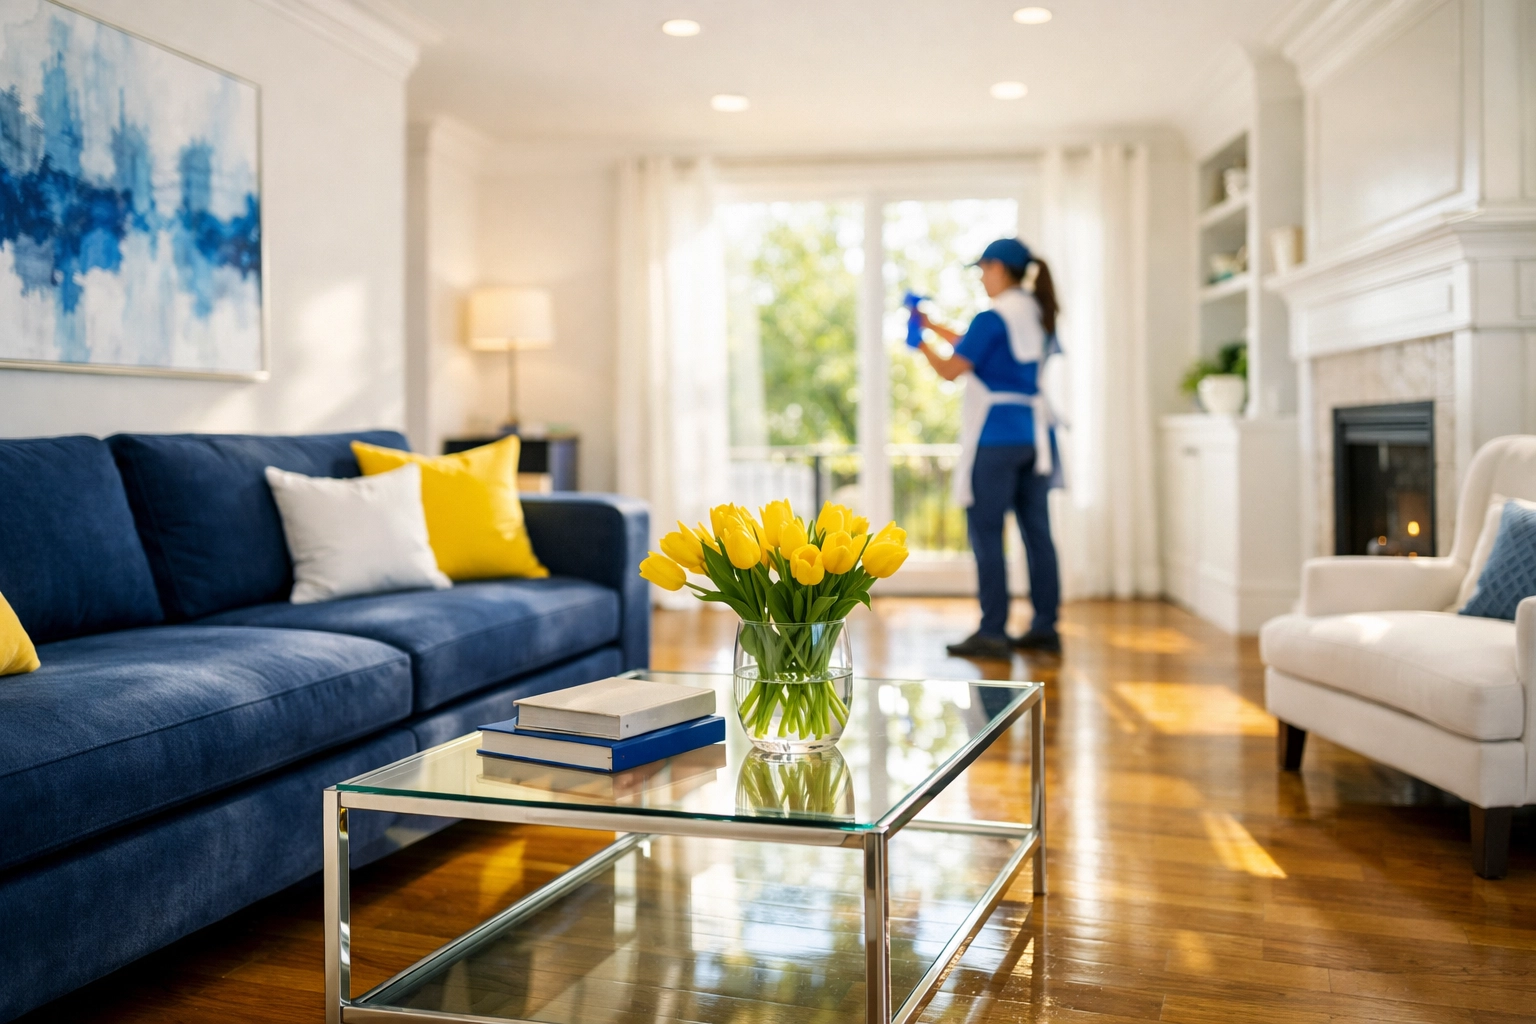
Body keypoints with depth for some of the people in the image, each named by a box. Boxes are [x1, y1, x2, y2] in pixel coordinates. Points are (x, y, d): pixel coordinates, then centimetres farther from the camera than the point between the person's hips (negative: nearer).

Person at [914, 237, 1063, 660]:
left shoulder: (994, 318, -13)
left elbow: (951, 369, -10)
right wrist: (933, 326, 27)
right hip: (1035, 433, 8)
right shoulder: (1038, 314, 13)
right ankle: (1045, 627, 14)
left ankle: (993, 633, -1)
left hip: (994, 438, -8)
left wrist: (921, 342, 7)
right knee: (1036, 531, 9)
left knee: (986, 533, -3)